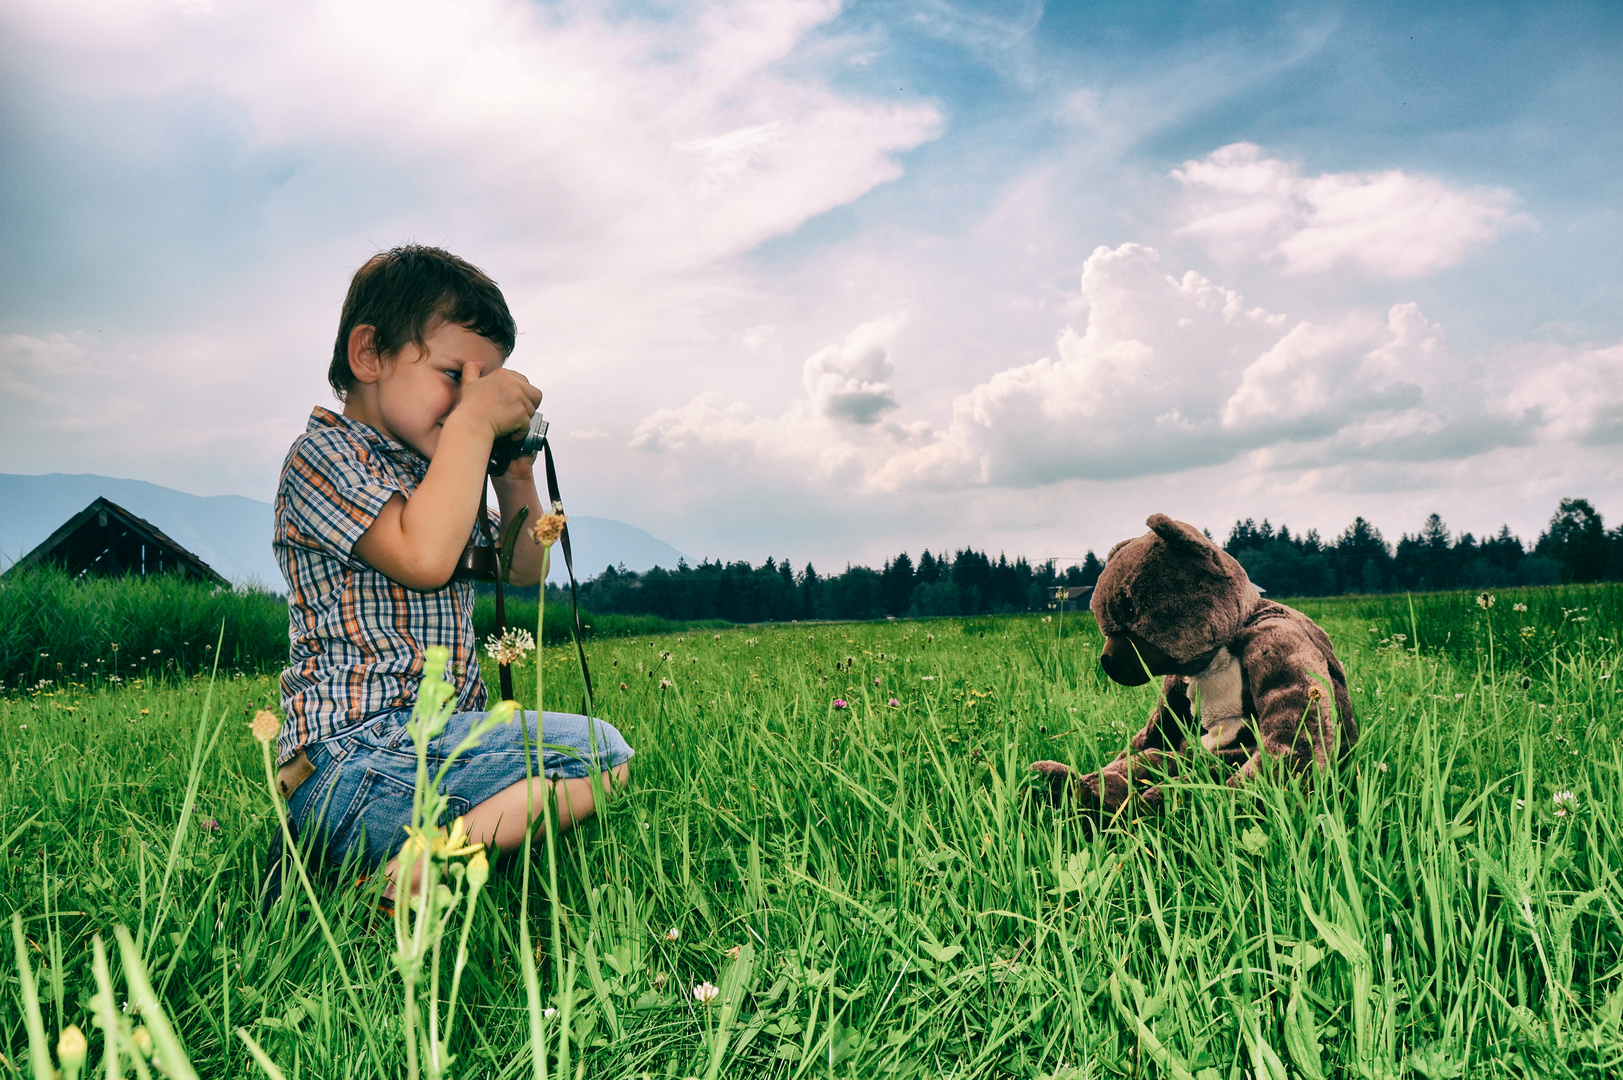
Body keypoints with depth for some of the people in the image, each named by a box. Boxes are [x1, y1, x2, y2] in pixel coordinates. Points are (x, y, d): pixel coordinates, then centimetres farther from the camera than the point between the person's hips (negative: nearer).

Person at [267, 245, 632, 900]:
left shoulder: (429, 471, 22)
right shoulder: (324, 452, -6)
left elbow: (522, 571, 28)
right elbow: (424, 557, -25)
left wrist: (515, 476, 13)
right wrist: (474, 423, -17)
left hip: (437, 740, 10)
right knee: (598, 753, -17)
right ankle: (399, 880, -23)